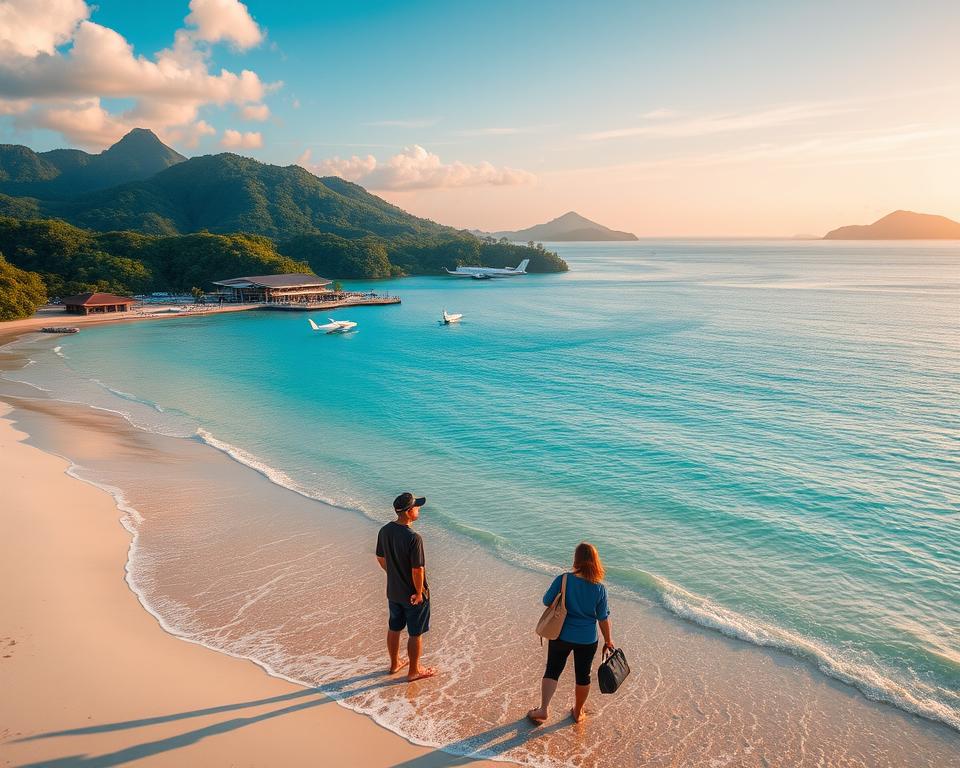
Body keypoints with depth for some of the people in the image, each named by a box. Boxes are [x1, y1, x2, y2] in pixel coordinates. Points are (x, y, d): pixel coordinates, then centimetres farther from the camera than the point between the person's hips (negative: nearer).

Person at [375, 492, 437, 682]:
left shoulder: (385, 531, -7)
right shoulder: (413, 538, -30)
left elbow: (380, 559, 6)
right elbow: (417, 570, -26)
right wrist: (419, 592, -12)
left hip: (393, 591, 7)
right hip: (413, 595, -7)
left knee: (394, 628, 23)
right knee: (415, 634, 12)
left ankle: (395, 663, 41)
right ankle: (414, 671, 27)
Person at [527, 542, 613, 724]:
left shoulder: (563, 580, -18)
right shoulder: (600, 588, -15)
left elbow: (547, 601, -7)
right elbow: (603, 618, -7)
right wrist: (608, 640, 7)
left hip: (561, 636, -1)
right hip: (587, 640, 1)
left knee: (552, 670, 14)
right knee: (583, 675, 19)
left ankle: (543, 708, 3)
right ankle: (577, 712, 35)